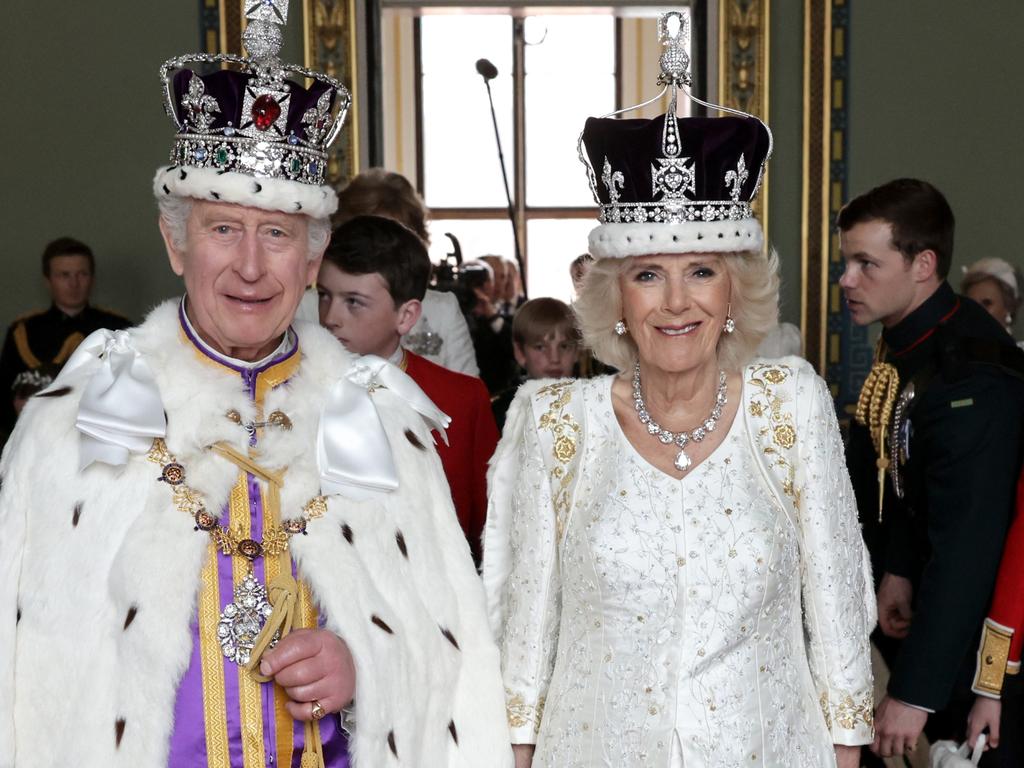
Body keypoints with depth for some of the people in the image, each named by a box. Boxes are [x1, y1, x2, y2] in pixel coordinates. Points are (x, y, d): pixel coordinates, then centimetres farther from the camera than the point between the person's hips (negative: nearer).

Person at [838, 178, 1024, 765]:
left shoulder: (973, 376, -29)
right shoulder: (905, 338, -2)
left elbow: (967, 545, -30)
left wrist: (914, 692, -27)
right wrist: (897, 569, -5)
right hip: (921, 597, 7)